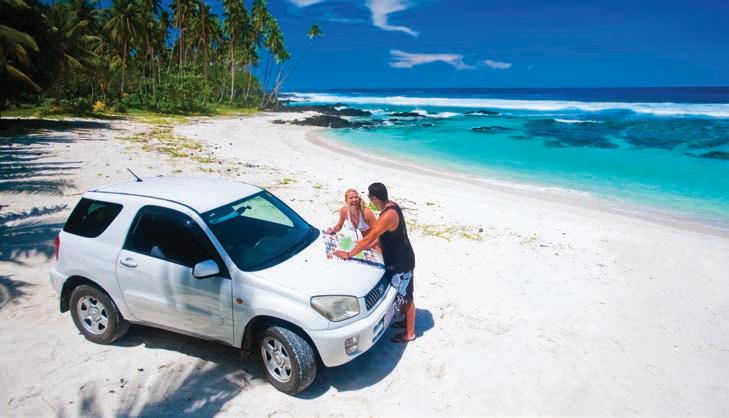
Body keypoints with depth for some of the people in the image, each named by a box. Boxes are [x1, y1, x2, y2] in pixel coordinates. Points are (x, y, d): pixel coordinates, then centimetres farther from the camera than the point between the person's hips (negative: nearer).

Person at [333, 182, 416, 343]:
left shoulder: (388, 215, -31)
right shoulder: (391, 205, 0)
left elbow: (369, 240, -29)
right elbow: (376, 229, 15)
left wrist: (348, 254, -22)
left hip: (401, 263, -9)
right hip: (398, 259, 9)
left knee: (406, 297, 6)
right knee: (401, 295, 24)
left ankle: (410, 333, 22)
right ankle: (406, 320, 43)